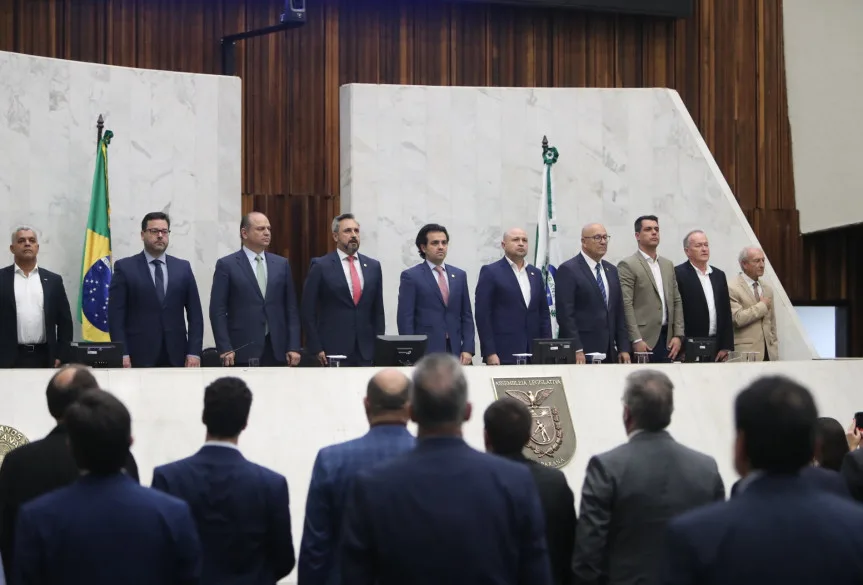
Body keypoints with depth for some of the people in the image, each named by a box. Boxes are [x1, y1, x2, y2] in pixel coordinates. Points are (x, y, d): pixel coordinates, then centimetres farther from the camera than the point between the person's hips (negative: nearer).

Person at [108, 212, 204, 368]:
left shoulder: (183, 268, 11)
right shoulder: (125, 267, 3)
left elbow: (195, 314, 9)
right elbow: (116, 315, -1)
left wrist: (194, 352, -1)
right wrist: (122, 354, -10)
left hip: (175, 356, 2)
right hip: (139, 356, -2)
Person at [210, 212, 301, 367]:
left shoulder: (281, 264, 12)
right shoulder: (226, 265, 2)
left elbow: (291, 308, 11)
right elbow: (218, 310, -2)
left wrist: (294, 347, 3)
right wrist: (225, 349, -11)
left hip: (277, 349, 3)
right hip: (242, 351, -3)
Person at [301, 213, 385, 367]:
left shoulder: (373, 266, 11)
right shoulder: (320, 266, -1)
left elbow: (378, 310, 13)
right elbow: (308, 311, -2)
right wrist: (316, 349, -7)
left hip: (366, 351, 3)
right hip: (332, 350, -3)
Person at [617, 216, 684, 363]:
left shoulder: (668, 265, 17)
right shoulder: (628, 265, -4)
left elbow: (677, 301, 17)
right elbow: (626, 305, -11)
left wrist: (678, 335, 6)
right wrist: (636, 340, -17)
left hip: (667, 340, 6)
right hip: (643, 341, -6)